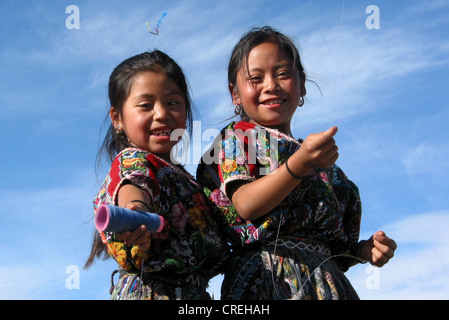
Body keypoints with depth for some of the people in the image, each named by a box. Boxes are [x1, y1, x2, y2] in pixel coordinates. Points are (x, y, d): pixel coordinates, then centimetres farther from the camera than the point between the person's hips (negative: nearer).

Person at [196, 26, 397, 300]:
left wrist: (362, 251, 2)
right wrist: (298, 165, -19)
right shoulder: (237, 138, 9)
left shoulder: (322, 161, 21)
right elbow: (245, 205, -10)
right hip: (268, 278, -4)